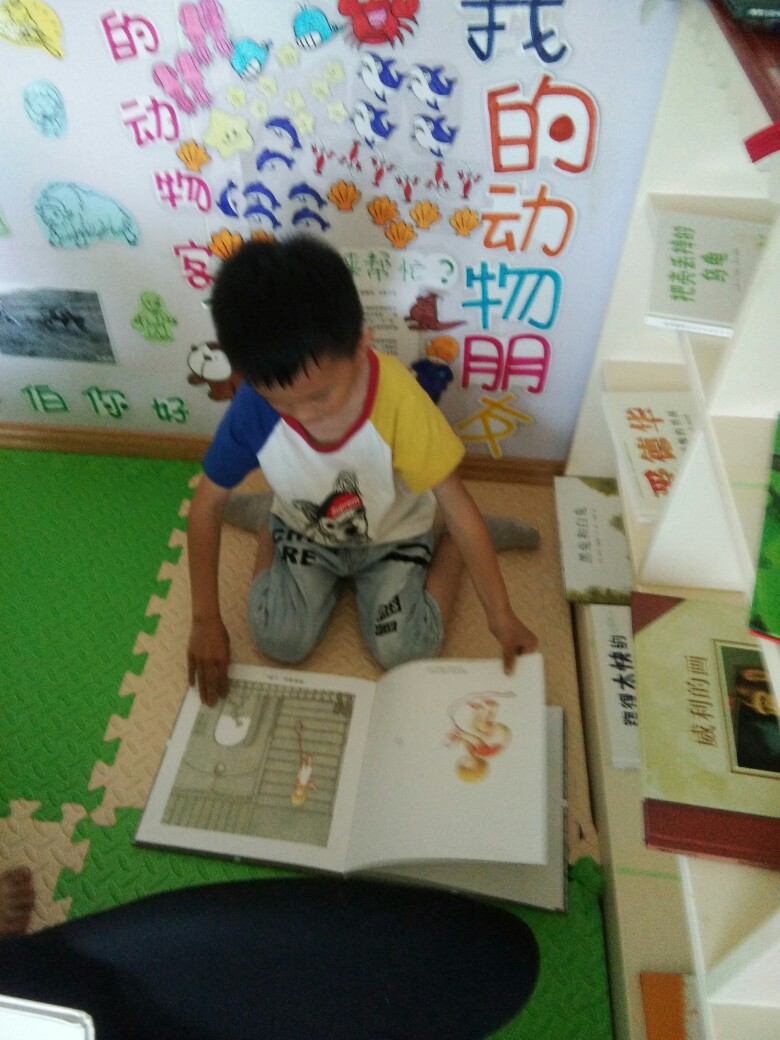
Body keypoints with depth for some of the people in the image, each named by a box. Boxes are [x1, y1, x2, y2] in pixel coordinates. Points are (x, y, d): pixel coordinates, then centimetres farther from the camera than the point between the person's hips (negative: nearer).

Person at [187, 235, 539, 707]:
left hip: (392, 535, -1)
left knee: (405, 652, -12)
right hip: (304, 532, 2)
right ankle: (268, 525, 14)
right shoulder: (254, 408, -30)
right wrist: (206, 620, -13)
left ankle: (457, 544, 12)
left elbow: (455, 502, -25)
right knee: (281, 643, -11)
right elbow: (206, 506, -14)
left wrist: (501, 615, -20)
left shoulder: (399, 399, -36)